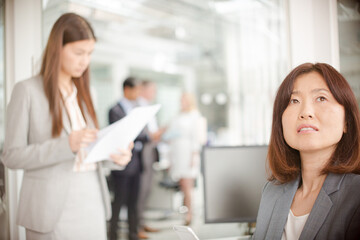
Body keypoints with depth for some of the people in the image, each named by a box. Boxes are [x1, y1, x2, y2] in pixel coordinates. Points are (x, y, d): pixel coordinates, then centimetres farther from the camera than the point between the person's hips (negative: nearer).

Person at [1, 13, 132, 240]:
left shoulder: (83, 93, 11)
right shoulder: (27, 90, -6)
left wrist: (113, 152, -5)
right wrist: (67, 145, -21)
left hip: (92, 202, 5)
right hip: (53, 209, -5)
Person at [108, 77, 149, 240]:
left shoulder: (136, 108, 15)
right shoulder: (116, 110, -9)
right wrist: (147, 136, -21)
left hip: (135, 162, 7)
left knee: (133, 201, 12)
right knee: (119, 201, 0)